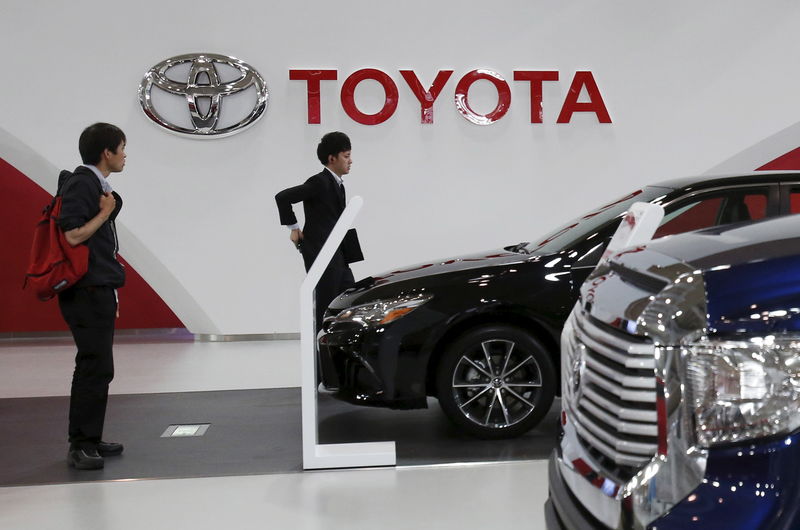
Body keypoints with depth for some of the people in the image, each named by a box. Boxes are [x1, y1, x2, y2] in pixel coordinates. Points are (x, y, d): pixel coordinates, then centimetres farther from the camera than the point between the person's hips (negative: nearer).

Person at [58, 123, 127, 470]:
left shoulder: (96, 184, 16)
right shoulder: (80, 184, -13)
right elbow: (72, 235, -23)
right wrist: (105, 212, -12)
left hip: (99, 292, 10)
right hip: (86, 293, -10)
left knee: (97, 368, 14)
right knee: (95, 367, -9)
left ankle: (91, 440, 22)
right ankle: (80, 446, -3)